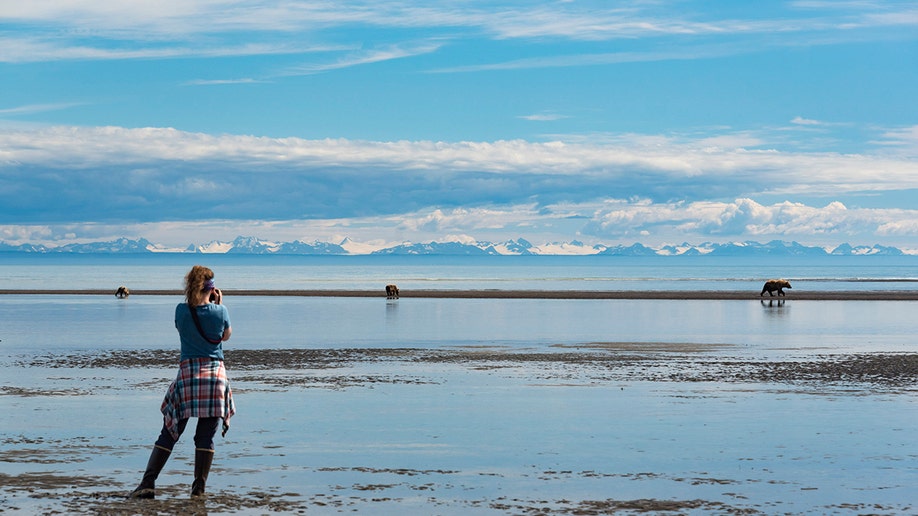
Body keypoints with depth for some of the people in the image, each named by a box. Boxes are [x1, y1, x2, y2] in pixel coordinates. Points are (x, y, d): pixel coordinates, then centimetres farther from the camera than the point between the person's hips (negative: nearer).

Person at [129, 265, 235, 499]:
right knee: (206, 436, 3)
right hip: (215, 374, -1)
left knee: (169, 433, 6)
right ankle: (198, 488, 2)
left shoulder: (181, 311, -2)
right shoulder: (220, 311, -4)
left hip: (187, 373, 1)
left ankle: (148, 482, -1)